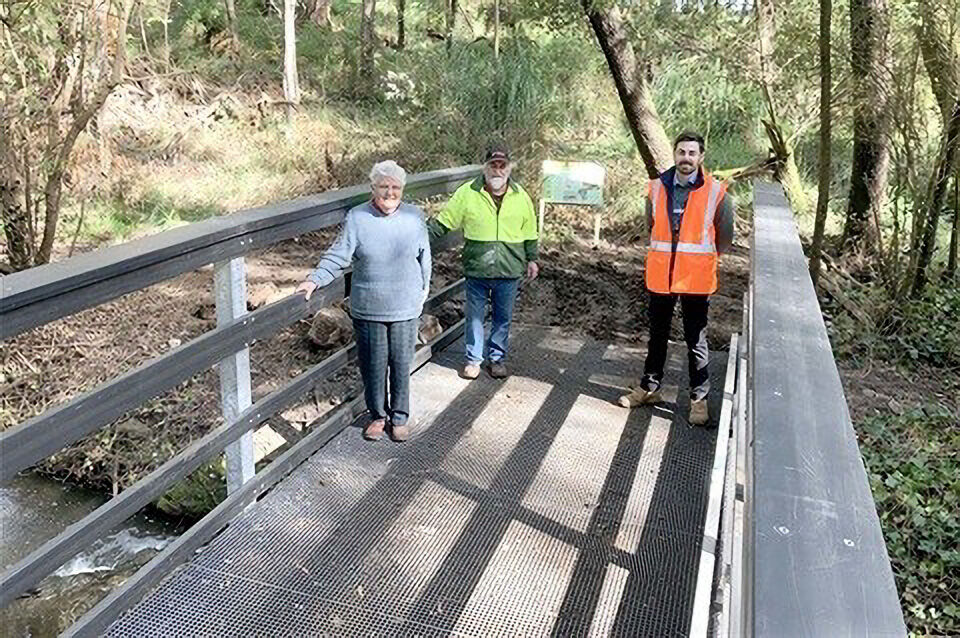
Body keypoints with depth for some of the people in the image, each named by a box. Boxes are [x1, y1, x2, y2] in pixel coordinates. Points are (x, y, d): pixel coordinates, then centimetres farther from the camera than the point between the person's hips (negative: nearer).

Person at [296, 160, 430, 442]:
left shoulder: (415, 217, -1)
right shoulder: (356, 218, -6)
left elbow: (424, 258, 10)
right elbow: (337, 256, -7)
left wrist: (423, 288, 18)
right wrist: (314, 280, -19)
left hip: (405, 310, 1)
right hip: (368, 310, 0)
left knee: (401, 365, 9)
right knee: (372, 366, 10)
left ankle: (400, 417, 28)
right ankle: (378, 415, 30)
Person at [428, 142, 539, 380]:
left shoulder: (521, 197, 1)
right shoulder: (467, 193, -6)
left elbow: (530, 233, 12)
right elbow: (443, 222, 0)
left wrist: (532, 259, 13)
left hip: (509, 271, 1)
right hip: (476, 270, -1)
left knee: (503, 318, 14)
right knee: (475, 316, 9)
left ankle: (498, 358, 32)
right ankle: (473, 358, 27)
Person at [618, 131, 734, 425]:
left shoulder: (716, 192, -7)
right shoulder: (657, 187, 2)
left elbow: (724, 238, 3)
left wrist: (701, 260, 11)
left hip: (696, 279, -3)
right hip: (660, 277, 3)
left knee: (696, 340, 4)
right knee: (657, 335, 16)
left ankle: (699, 398, 15)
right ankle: (649, 387, 30)